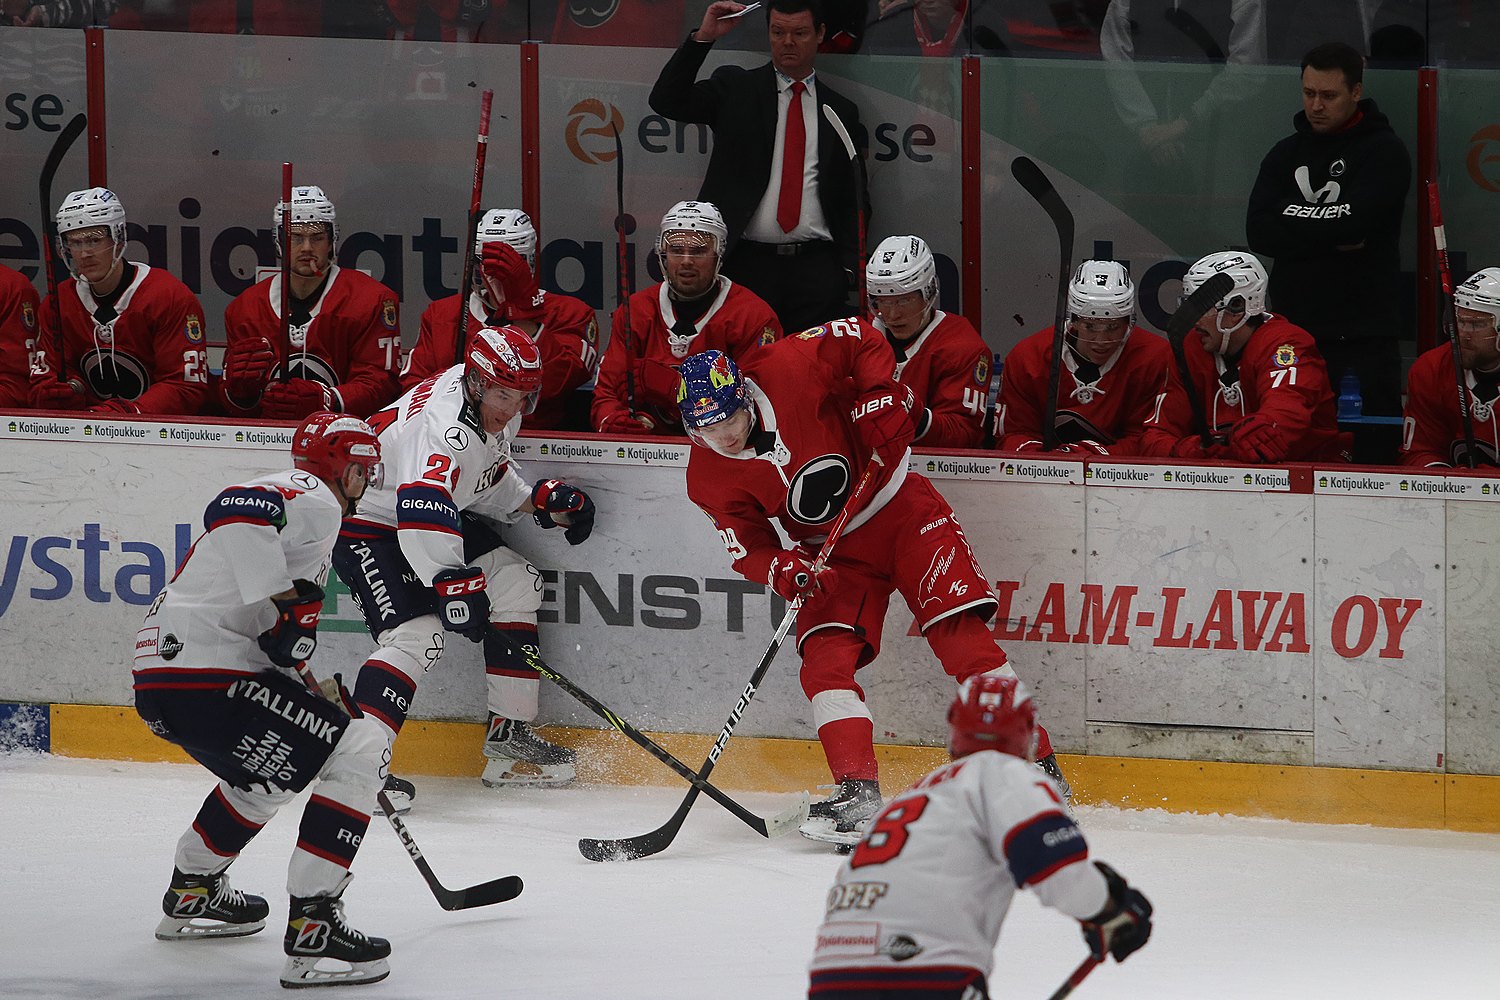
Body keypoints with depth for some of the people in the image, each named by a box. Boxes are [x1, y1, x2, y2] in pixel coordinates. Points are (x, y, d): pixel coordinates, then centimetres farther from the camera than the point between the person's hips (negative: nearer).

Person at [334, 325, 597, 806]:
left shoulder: (491, 408, -2)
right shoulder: (445, 423, -33)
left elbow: (488, 478, 16)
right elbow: (422, 509, -46)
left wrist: (540, 499, 2)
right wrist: (452, 580, -51)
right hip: (366, 525, -10)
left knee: (517, 583, 5)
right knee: (417, 631, -25)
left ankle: (509, 735, 9)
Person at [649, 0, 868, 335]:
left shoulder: (841, 112, 15)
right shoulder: (735, 88, 10)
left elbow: (854, 199, 17)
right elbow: (666, 102, -4)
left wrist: (849, 267, 5)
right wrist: (703, 37, -12)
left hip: (817, 268, 1)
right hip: (748, 262, -1)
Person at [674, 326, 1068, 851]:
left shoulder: (789, 370, -23)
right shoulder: (710, 478, -12)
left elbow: (861, 339, -10)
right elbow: (746, 545, -7)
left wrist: (881, 396, -22)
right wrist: (781, 570, -27)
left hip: (899, 507, -3)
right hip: (833, 551, 3)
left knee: (960, 634, -11)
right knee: (825, 660, -16)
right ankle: (858, 792, -11)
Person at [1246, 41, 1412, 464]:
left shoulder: (1385, 152, -1)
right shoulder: (1286, 154, 14)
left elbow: (1354, 220, -18)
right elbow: (1259, 232, -1)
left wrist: (1293, 217, -6)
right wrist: (1331, 235, -9)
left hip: (1364, 334, -4)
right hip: (1295, 328, 4)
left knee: (1372, 450, -7)